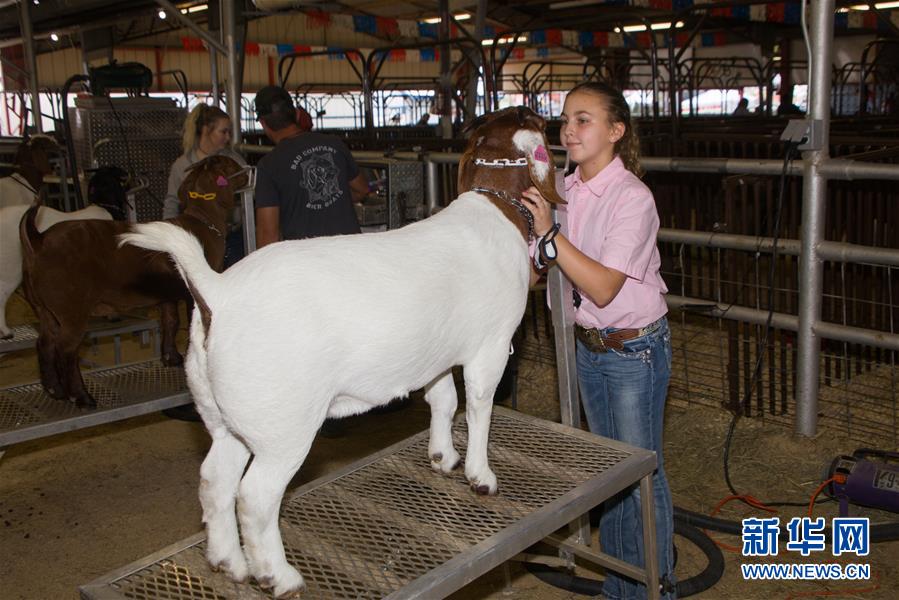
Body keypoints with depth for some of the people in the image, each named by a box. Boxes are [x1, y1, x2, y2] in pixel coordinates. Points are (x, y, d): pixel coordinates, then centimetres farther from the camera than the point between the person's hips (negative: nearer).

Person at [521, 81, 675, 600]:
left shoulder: (632, 198, -20)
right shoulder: (567, 192, 0)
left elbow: (602, 288, -28)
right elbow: (536, 272, 5)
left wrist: (549, 231, -30)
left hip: (635, 348, -7)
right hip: (589, 345, 7)